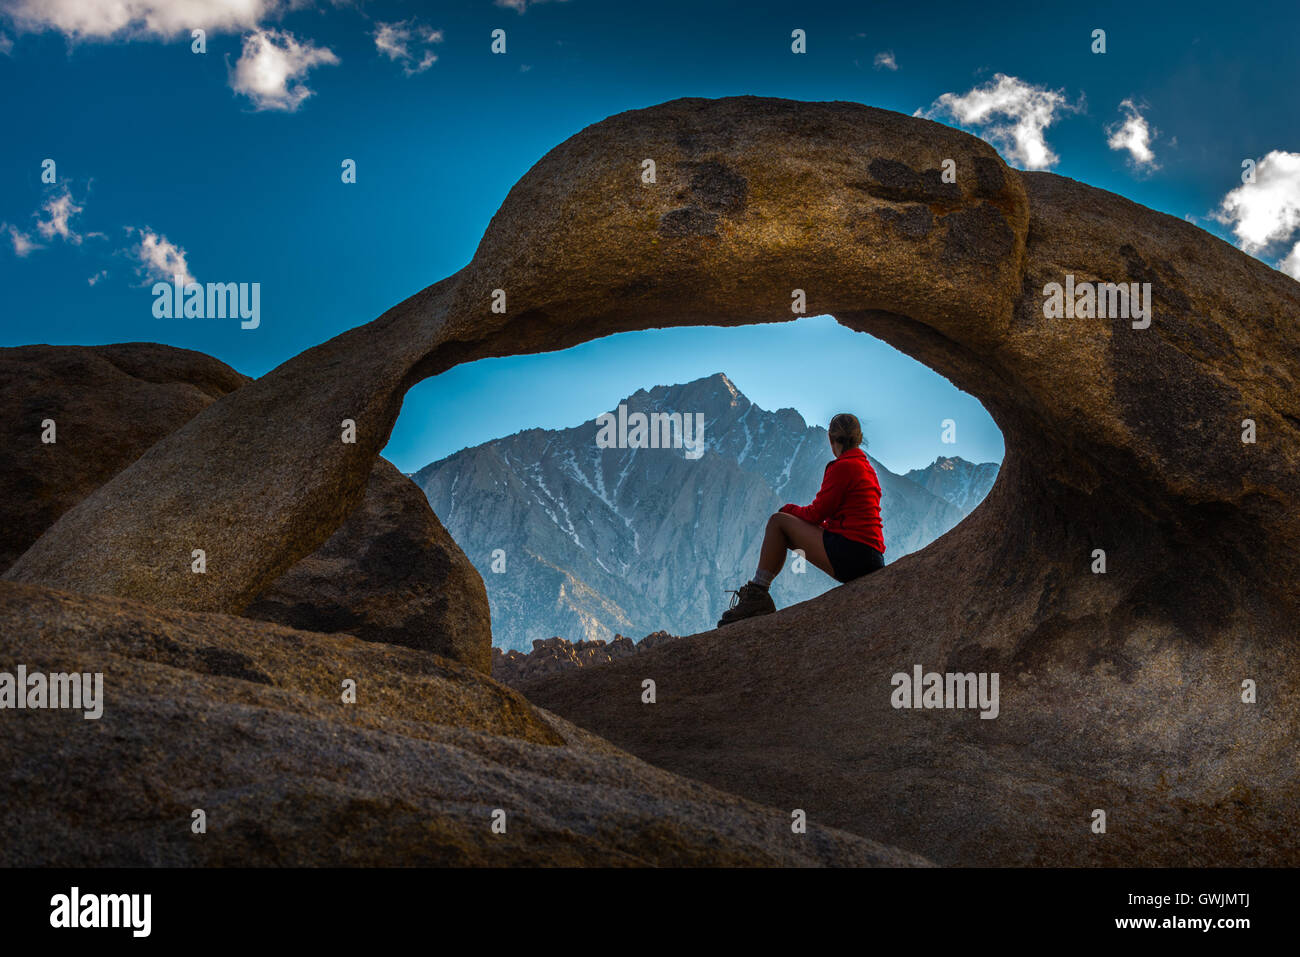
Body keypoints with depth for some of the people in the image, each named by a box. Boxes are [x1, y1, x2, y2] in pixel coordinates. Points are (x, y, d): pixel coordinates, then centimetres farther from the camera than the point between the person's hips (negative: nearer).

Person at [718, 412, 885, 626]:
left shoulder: (842, 466, -7)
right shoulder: (868, 469, 21)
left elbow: (816, 513, -6)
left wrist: (789, 510, 14)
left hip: (850, 552, -9)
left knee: (778, 522, -2)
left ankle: (757, 594, -5)